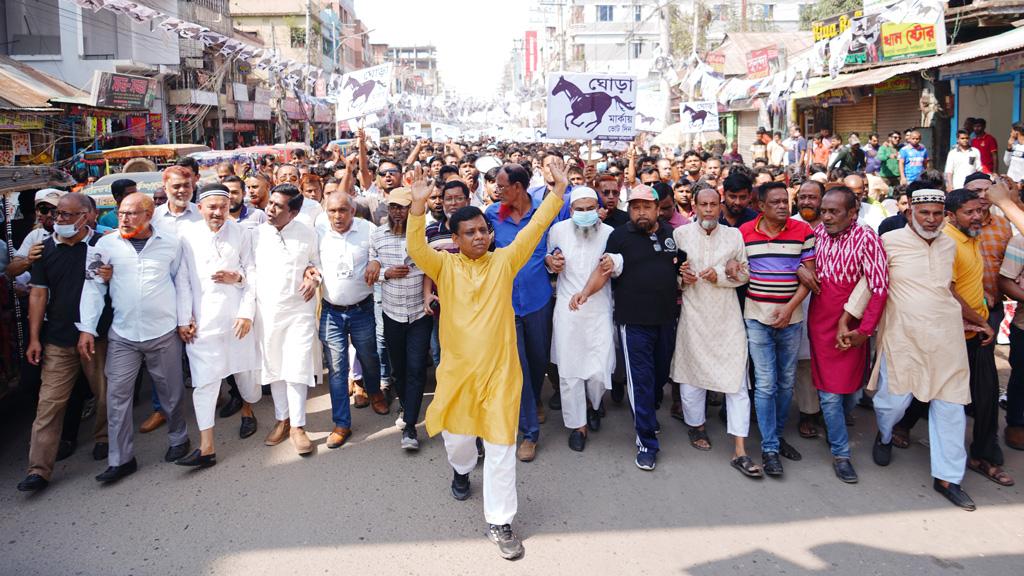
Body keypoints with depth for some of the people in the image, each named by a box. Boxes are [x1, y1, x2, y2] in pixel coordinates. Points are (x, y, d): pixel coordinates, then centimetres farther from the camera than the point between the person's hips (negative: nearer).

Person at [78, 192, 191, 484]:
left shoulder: (170, 242, -1)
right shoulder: (107, 244, -1)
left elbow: (181, 282, 5)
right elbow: (94, 287, 0)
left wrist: (184, 320, 2)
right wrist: (87, 329, -3)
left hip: (164, 332, -1)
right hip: (122, 334, 1)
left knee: (171, 391, 11)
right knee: (117, 395, 2)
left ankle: (179, 439, 33)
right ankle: (121, 459, 12)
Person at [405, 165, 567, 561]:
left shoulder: (503, 261, 0)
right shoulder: (444, 266, -1)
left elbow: (534, 229, -3)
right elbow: (416, 249, -17)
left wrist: (558, 191, -10)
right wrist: (418, 205, -29)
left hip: (500, 368, -1)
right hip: (457, 367, 1)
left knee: (501, 446, 2)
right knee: (457, 434, 19)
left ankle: (500, 521, 14)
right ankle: (462, 470, 54)